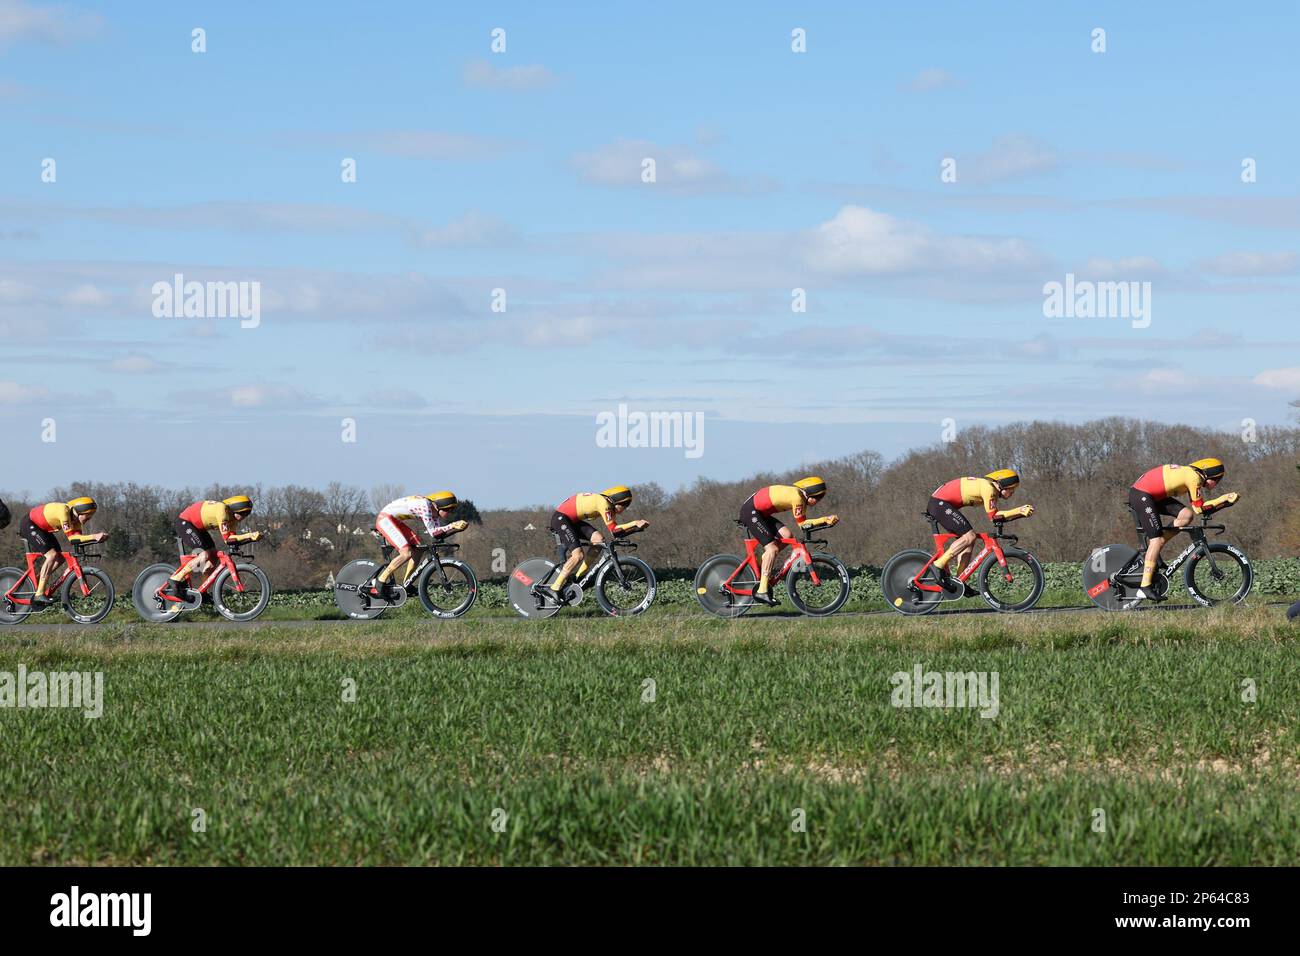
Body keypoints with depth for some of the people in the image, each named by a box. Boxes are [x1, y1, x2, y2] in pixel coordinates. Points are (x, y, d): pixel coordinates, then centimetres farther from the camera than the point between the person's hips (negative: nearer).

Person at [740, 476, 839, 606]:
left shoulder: (802, 498, 10)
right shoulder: (796, 496, -20)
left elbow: (803, 522, 5)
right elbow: (802, 525, -16)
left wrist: (826, 520, -5)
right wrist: (825, 520, -15)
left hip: (760, 513, 10)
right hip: (750, 511, -10)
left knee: (787, 536, 0)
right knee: (772, 548, -16)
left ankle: (761, 568, 9)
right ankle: (762, 591, -21)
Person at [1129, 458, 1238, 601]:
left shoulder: (1190, 473, 14)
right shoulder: (1194, 477, -14)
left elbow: (1195, 507, 15)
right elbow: (1199, 508, -11)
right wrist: (1223, 500, -5)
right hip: (1141, 495, -9)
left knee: (1186, 515, -1)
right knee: (1157, 539, -13)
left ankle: (1150, 553, 3)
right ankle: (1144, 588, -16)